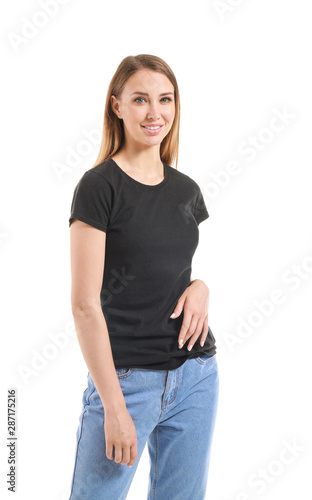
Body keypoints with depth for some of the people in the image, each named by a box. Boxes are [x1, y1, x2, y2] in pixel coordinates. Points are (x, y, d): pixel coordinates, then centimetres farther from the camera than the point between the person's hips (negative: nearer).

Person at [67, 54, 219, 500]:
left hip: (196, 375, 6)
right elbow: (85, 304, -13)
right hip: (126, 377, -5)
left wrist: (202, 286, -3)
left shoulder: (187, 190, 8)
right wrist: (113, 406, -16)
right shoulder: (99, 186, -10)